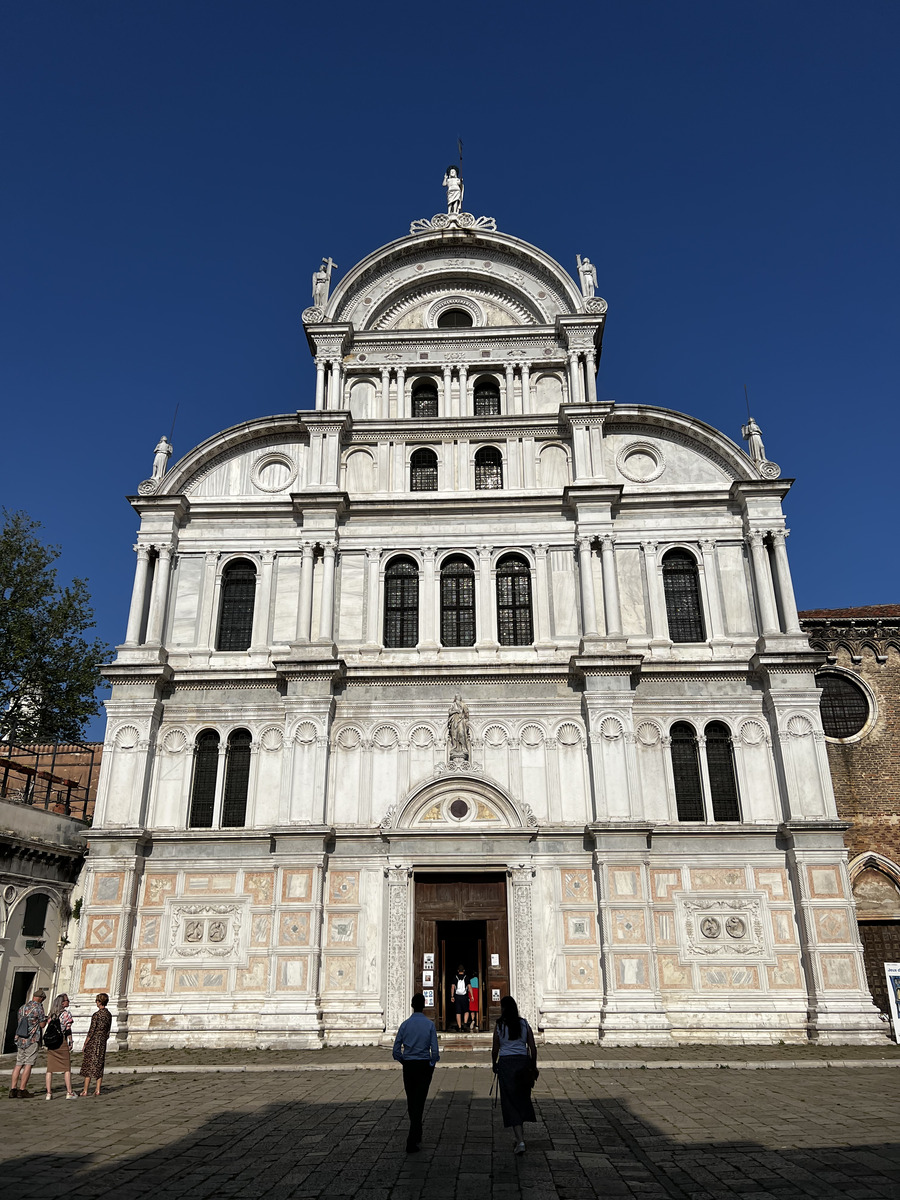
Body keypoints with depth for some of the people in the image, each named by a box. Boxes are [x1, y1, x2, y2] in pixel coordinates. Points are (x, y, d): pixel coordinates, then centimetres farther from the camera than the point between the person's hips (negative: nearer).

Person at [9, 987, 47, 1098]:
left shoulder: (22, 1007, 13)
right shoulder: (38, 1007, -7)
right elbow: (42, 1024, -7)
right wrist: (45, 1019, 14)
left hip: (20, 1039, 6)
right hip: (32, 1040, -6)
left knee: (18, 1064, 8)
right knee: (28, 1064, -2)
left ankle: (13, 1089, 5)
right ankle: (22, 1090, -3)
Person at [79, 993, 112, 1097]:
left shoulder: (96, 1015, -16)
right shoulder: (109, 1015, 5)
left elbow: (91, 1032, -15)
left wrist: (84, 1045, -7)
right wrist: (103, 1041, 20)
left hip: (93, 1042, -6)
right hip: (103, 1042, 6)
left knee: (88, 1066, 3)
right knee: (99, 1066, 10)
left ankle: (85, 1091, 6)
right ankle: (97, 1090, 10)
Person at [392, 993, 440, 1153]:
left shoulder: (405, 1024, -2)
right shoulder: (430, 1024, -7)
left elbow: (396, 1051, -2)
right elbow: (435, 1051, -10)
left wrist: (404, 1062, 12)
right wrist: (432, 1065, 4)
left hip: (408, 1067, 2)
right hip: (424, 1066, -2)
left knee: (411, 1102, 18)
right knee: (419, 1103, 1)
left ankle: (417, 1135, 33)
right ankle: (412, 1142, -6)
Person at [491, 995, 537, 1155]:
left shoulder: (499, 1025, -3)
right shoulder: (524, 1024, 4)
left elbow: (495, 1049, 0)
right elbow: (533, 1048, 3)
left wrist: (494, 1065, 16)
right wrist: (533, 1067, 13)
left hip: (506, 1063, -3)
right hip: (523, 1061, 3)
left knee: (511, 1101, 1)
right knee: (523, 1098, 19)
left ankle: (520, 1140, -7)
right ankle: (520, 1134, 29)